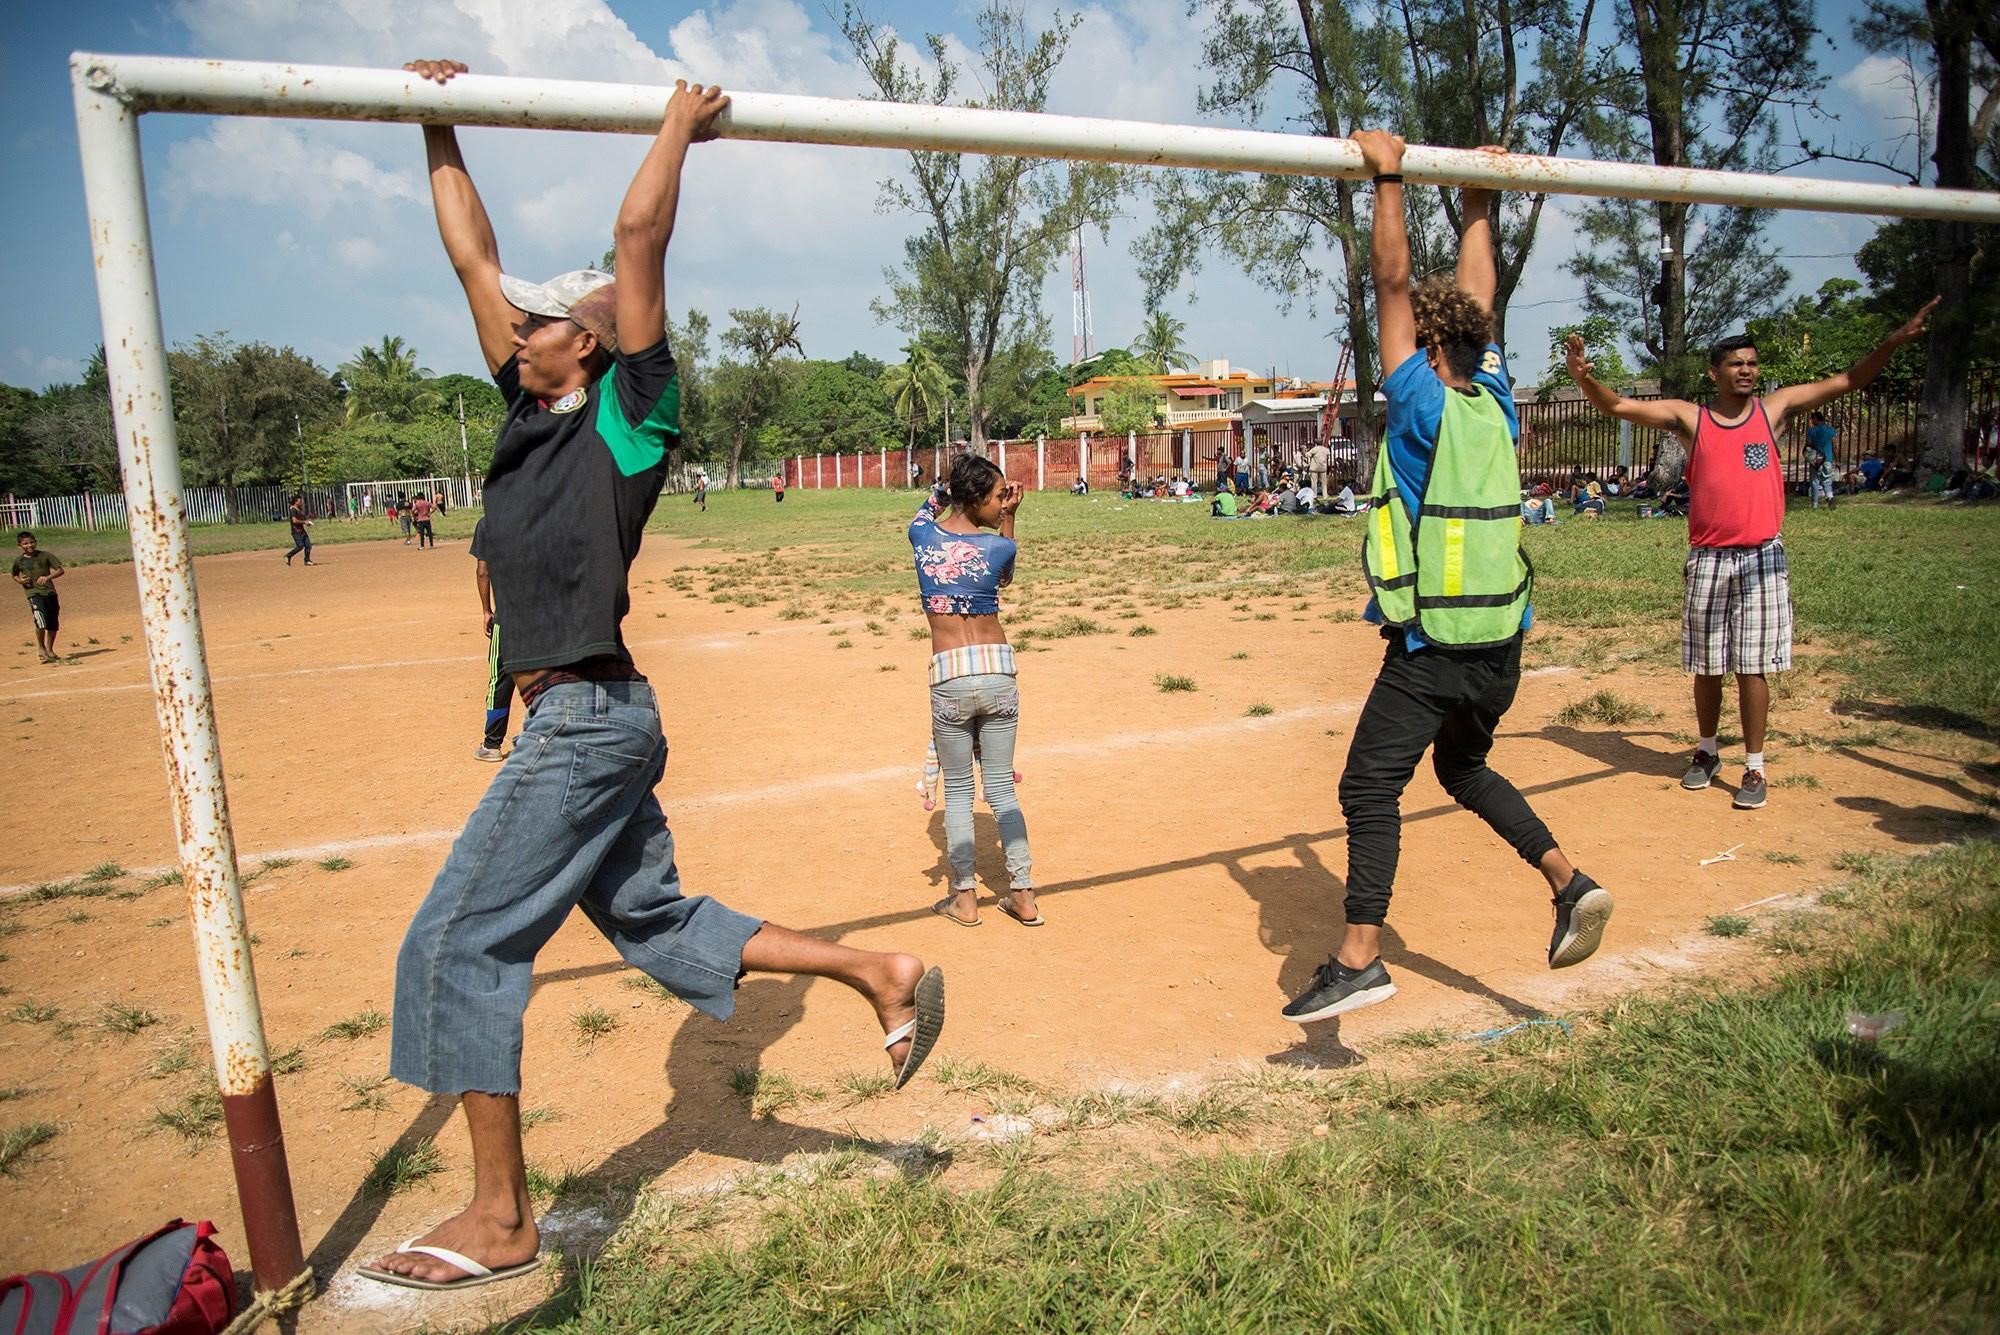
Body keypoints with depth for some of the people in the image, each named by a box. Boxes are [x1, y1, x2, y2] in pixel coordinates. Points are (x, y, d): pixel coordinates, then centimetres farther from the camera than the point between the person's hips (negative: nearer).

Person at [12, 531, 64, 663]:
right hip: (33, 593, -2)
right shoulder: (19, 560, 7)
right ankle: (41, 648, -3)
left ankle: (49, 650, 26)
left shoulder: (46, 555, 4)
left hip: (50, 592, 2)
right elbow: (15, 575, 23)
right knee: (41, 621, -22)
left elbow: (60, 570, 0)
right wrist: (20, 580, 0)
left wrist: (48, 577, -18)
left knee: (53, 624, 7)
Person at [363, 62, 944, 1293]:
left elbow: (639, 238, -10)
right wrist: (441, 134, 24)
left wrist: (681, 126, 3)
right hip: (577, 720, 9)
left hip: (590, 719, -9)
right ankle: (879, 972, 20)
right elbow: (475, 258, 22)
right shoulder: (535, 411, 15)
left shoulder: (627, 417, -6)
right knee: (654, 924, 15)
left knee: (460, 945, -4)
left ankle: (500, 1220, 8)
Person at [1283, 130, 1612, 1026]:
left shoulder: (1425, 405, -8)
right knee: (1465, 769, 26)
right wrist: (1478, 203, 29)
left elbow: (1393, 285, -8)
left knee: (1370, 792, -3)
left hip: (1429, 651, -7)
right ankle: (1569, 882, 17)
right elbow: (1476, 297, 21)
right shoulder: (1496, 403, 7)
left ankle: (1360, 960, -6)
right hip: (1501, 645, 7)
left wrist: (1390, 181, -3)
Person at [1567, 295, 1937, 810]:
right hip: (1708, 560, 0)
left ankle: (1754, 768, 8)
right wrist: (1584, 377, -23)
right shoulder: (1688, 417, 1)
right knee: (1706, 666, 10)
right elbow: (1618, 407, -6)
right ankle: (1707, 752, 28)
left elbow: (1847, 381, 9)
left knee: (1753, 667, 0)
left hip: (1762, 559, 0)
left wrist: (1897, 339, -3)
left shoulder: (1775, 408, 5)